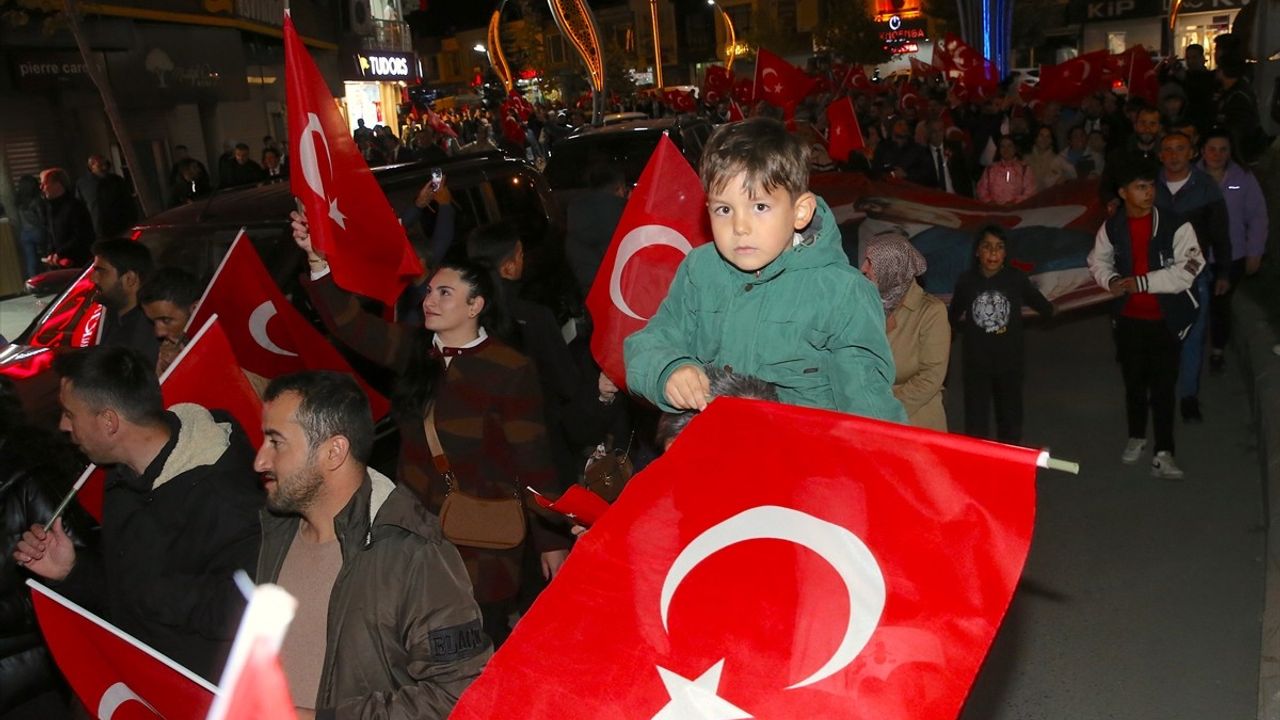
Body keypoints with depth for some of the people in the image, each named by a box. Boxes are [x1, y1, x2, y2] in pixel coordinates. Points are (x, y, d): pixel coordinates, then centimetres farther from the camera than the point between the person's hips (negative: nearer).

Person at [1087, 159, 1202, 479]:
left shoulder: (1175, 225, -12)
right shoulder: (1112, 226, -2)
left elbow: (1188, 269, -17)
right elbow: (1098, 261, 12)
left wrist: (1143, 282, -21)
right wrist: (1111, 280, -9)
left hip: (1166, 318, -3)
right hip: (1129, 317, 3)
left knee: (1163, 385, -2)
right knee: (1133, 381, 16)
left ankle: (1163, 453, 4)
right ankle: (1136, 438, 36)